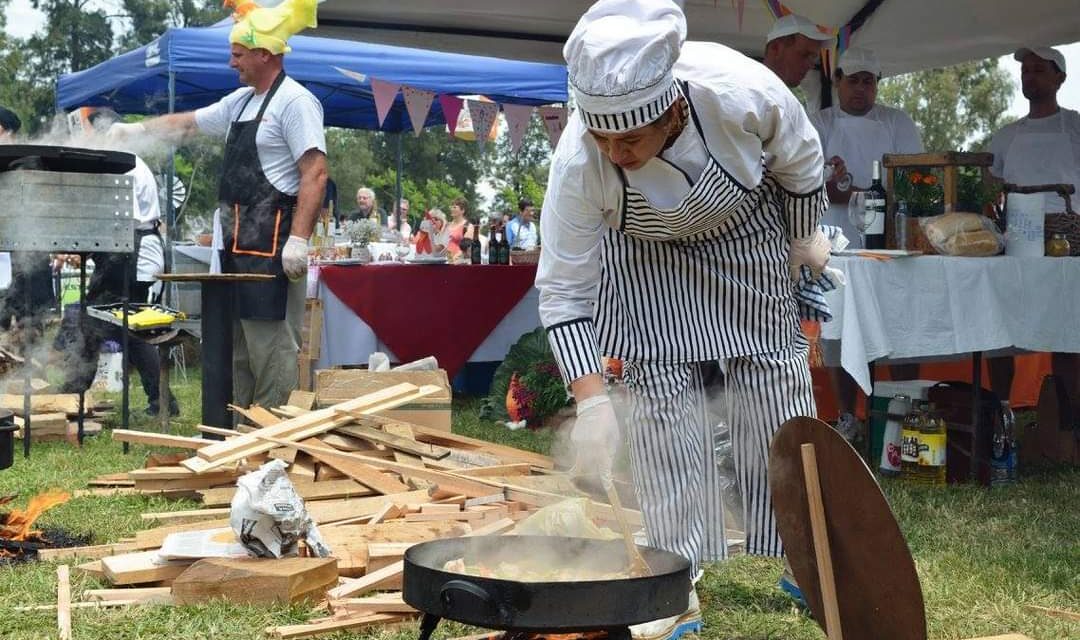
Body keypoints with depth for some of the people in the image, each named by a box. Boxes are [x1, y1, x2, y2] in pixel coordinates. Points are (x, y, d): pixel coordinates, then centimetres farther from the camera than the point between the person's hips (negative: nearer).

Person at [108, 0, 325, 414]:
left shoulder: (294, 101, -11)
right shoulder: (240, 101, 17)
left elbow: (315, 175, -19)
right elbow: (188, 123, 32)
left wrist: (299, 240, -24)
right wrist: (137, 129, 29)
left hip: (270, 247, -10)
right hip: (237, 242, 10)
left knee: (270, 345, -11)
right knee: (234, 345, 13)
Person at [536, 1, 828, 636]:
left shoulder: (743, 92, -39)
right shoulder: (578, 162, -37)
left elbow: (801, 166, -14)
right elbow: (564, 291, -29)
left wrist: (805, 245, 1)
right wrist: (591, 400, -38)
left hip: (746, 237, 1)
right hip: (647, 261, 0)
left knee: (777, 390, 2)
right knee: (662, 399, -7)